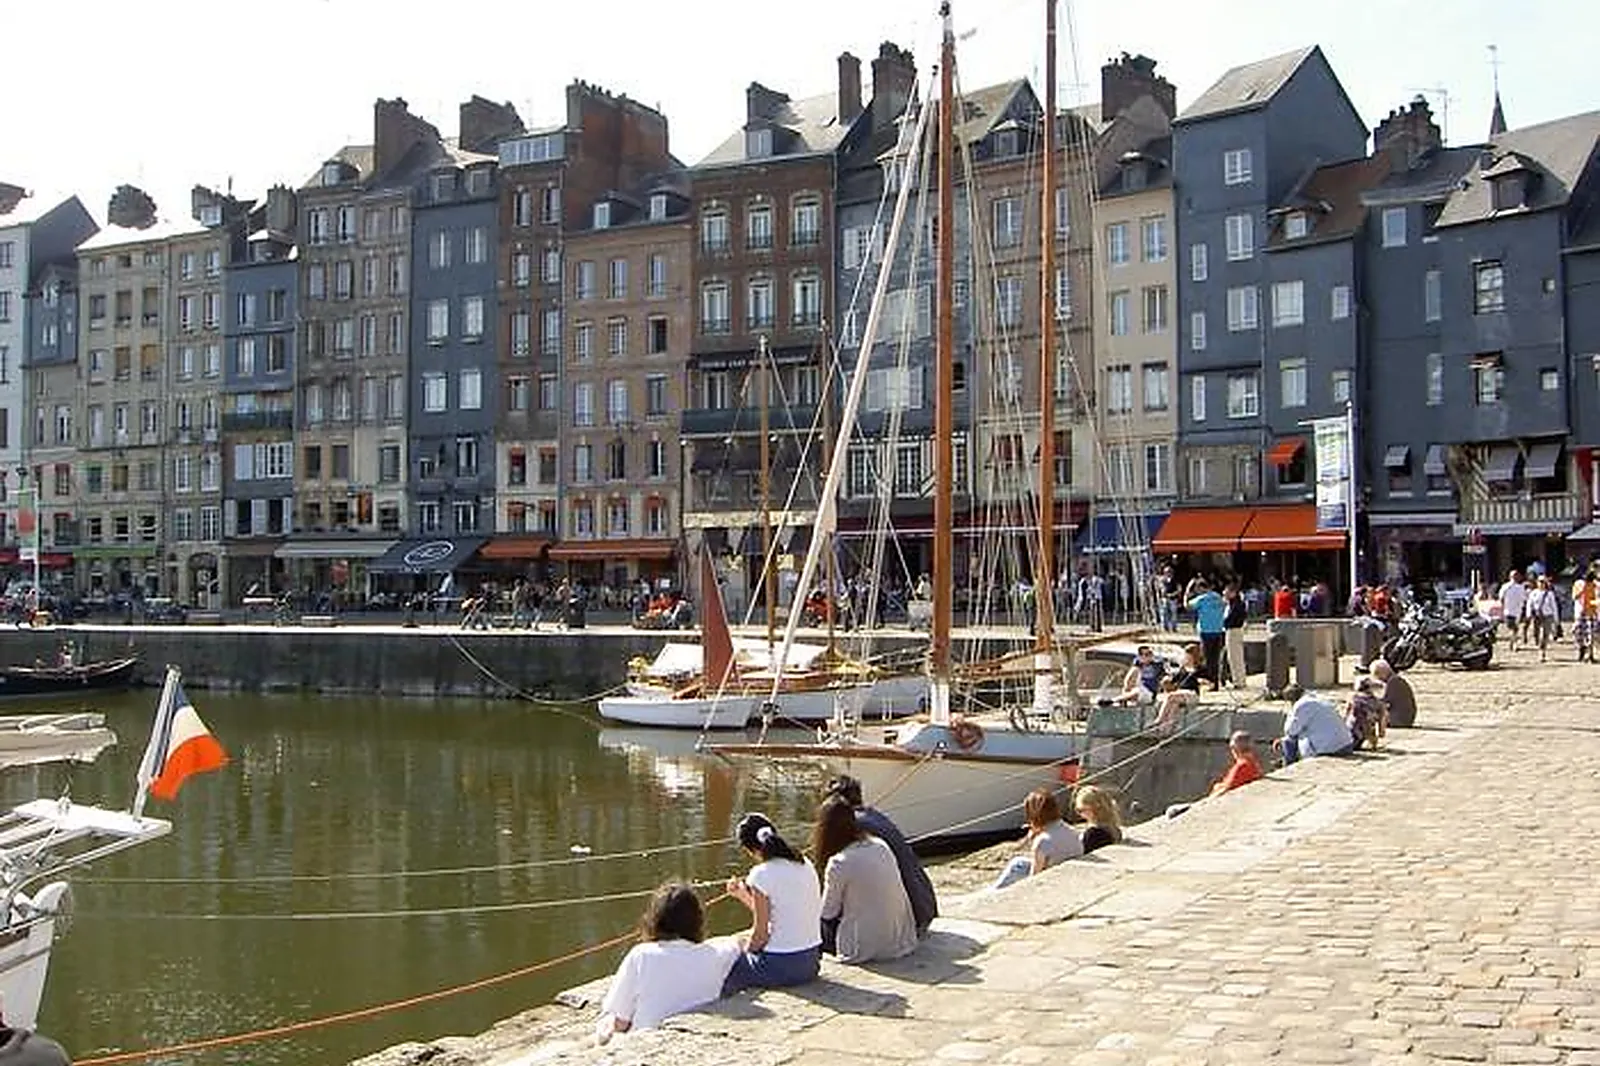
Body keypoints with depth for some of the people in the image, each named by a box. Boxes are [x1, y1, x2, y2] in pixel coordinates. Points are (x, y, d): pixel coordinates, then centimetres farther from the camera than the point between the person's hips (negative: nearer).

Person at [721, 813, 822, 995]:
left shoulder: (761, 875, -15)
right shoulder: (805, 865, 6)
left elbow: (761, 934, -13)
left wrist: (744, 950, 4)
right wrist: (744, 896, 20)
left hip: (780, 966, -8)